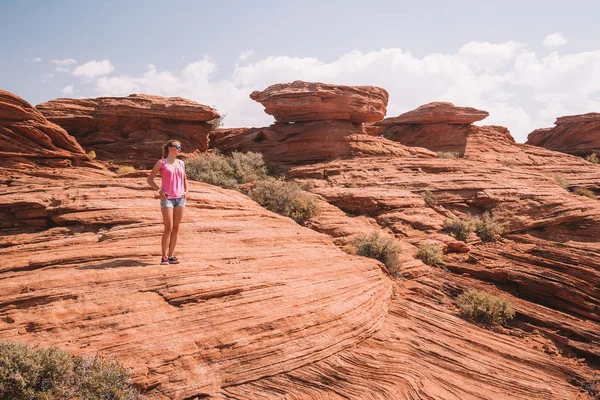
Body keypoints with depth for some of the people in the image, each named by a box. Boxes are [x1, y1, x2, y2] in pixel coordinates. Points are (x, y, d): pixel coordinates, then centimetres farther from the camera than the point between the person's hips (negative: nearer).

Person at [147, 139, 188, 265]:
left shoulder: (181, 163, 13)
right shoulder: (161, 163, -1)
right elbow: (150, 179, 1)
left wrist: (186, 190, 7)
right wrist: (159, 190, -11)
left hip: (180, 198, 5)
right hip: (167, 199, -5)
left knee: (176, 228, 5)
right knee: (168, 228, -7)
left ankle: (171, 255, 12)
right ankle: (164, 257, 2)